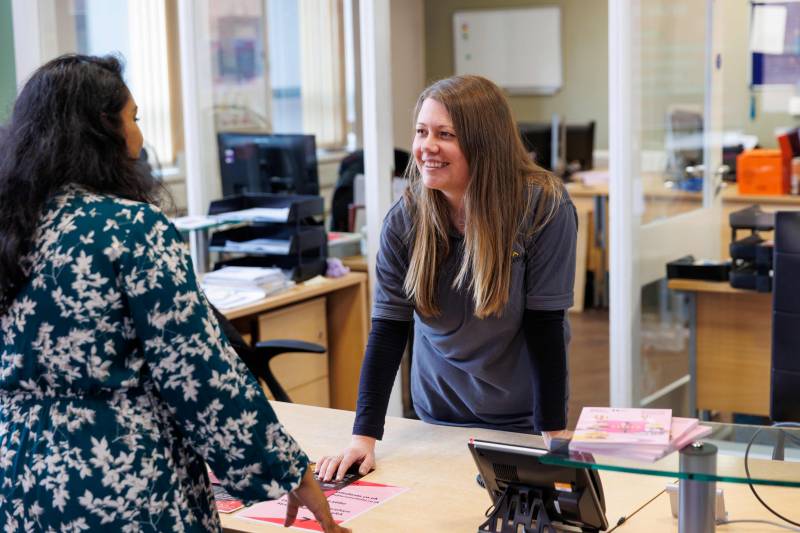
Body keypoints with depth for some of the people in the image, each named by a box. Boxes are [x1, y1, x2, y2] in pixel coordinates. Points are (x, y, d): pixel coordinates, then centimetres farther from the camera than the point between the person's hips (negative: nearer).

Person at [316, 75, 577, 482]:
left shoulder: (543, 206, -20)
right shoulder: (404, 219, -12)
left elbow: (544, 323, -18)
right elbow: (387, 328, -12)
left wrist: (555, 434, -19)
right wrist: (364, 436, -19)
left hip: (524, 418, -2)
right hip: (439, 415, 3)